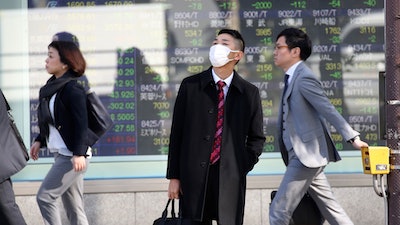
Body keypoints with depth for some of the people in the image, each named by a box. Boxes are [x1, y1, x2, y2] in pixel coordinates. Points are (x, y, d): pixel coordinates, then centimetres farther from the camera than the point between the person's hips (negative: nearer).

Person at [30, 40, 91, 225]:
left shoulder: (73, 89, -14)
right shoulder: (53, 87, 12)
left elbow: (81, 124, -19)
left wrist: (79, 153, -24)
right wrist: (40, 141, 17)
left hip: (72, 156, -9)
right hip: (61, 154, 9)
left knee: (45, 196, -10)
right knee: (73, 207, 9)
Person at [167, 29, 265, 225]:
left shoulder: (249, 93, 7)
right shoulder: (190, 86, 5)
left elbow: (257, 138, 15)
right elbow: (177, 133, 5)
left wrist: (243, 167, -1)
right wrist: (173, 177, 0)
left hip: (231, 179, 0)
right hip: (194, 177, 0)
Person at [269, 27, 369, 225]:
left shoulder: (304, 78, -14)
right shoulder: (293, 78, 15)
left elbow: (329, 111, -16)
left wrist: (352, 138, -17)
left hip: (306, 156, -10)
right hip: (303, 156, 10)